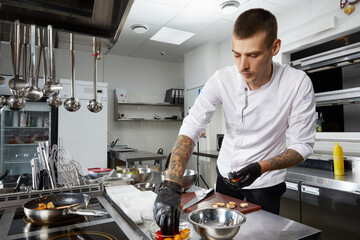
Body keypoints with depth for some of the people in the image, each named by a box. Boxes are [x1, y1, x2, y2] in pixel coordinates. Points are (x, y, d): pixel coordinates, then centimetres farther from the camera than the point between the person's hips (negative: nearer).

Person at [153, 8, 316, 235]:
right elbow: (191, 128, -25)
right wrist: (171, 185, -36)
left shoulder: (298, 84, -22)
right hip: (226, 174, 3)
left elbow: (303, 145, -14)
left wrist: (261, 167, -31)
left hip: (267, 183, -2)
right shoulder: (222, 79, -20)